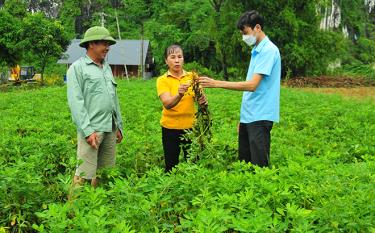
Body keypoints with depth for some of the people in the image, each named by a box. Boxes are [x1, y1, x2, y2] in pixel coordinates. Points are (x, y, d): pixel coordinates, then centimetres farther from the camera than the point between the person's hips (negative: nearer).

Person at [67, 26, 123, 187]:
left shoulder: (107, 68, 18)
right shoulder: (78, 68, -4)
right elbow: (75, 102, -11)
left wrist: (119, 126, 18)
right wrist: (88, 131, -17)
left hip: (110, 129, 7)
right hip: (91, 129, -7)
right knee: (85, 175, -9)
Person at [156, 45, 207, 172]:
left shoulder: (191, 76, 4)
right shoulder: (162, 80, -4)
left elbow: (199, 96, -6)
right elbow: (167, 104, -20)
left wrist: (203, 100, -30)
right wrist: (179, 95, -41)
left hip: (191, 126, 2)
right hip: (171, 128, -2)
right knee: (171, 166, 6)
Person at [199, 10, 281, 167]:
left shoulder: (269, 50, -13)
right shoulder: (256, 51, 16)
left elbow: (252, 85, -21)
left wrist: (217, 83, -21)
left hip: (260, 117, -9)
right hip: (248, 117, 9)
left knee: (259, 166, -5)